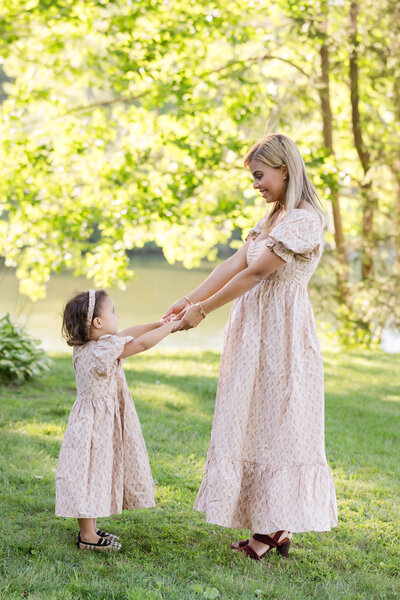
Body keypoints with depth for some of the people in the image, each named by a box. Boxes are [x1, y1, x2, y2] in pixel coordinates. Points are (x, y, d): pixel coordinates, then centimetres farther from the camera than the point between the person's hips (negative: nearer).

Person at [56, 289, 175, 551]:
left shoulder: (85, 346, 6)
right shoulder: (104, 349, -23)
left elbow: (127, 334, 16)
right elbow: (141, 343, -19)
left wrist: (158, 323, 17)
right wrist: (169, 326, -7)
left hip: (93, 419, 10)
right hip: (97, 424, -10)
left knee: (95, 472, 16)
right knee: (92, 472, -3)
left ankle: (90, 528, 25)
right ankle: (88, 536, 5)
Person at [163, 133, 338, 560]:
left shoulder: (304, 220, -15)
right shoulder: (274, 217, 16)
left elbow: (255, 273, -17)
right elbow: (235, 264, 11)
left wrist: (203, 309, -12)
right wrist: (189, 300, 5)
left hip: (281, 334, -9)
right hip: (257, 333, 9)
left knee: (272, 425, -3)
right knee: (257, 423, 10)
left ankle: (269, 529, 6)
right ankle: (278, 528, 16)